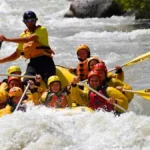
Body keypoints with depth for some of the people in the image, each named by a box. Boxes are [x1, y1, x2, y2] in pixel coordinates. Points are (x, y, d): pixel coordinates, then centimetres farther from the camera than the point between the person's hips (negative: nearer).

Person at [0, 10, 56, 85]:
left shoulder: (42, 30, 0)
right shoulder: (23, 35, 18)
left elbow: (29, 39, -17)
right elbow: (17, 54, 23)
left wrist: (7, 39, -17)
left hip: (45, 62, -4)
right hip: (33, 63, 5)